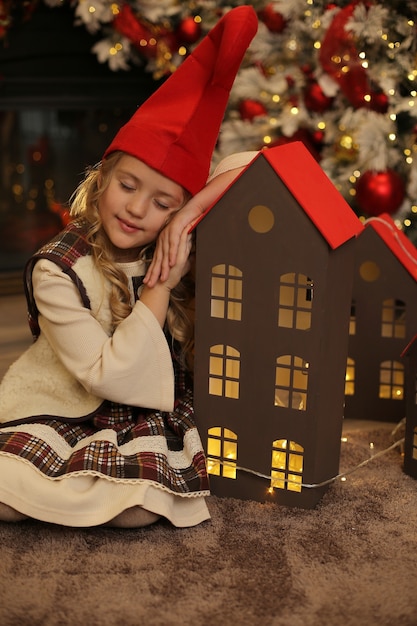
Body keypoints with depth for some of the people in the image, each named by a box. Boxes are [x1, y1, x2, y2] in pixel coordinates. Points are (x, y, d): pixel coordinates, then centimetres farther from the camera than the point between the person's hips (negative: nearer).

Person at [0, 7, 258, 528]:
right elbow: (111, 377, -21)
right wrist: (160, 289, -25)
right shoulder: (57, 272, -19)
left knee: (139, 510, -24)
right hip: (65, 413, -4)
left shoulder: (178, 255, -6)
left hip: (149, 412, 4)